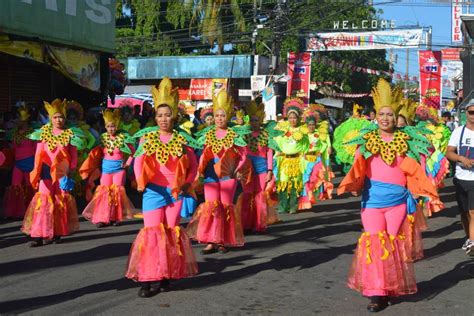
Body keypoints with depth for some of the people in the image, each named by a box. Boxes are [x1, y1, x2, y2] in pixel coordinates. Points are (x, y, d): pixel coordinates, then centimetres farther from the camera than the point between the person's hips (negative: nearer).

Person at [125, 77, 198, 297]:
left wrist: (188, 183, -1)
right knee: (152, 232, -7)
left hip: (175, 192, 2)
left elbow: (193, 164, 12)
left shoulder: (181, 139, 5)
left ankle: (167, 276, 19)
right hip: (154, 192, -2)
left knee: (171, 232, 7)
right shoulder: (147, 137, 2)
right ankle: (146, 280, -5)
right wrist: (140, 181, -20)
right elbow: (139, 161, -6)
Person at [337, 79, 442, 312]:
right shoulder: (366, 140, 6)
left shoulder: (405, 141, 6)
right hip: (372, 200, -1)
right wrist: (354, 186, -18)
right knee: (374, 242, -6)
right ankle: (376, 293, -3)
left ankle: (391, 288, 21)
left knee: (393, 242, 8)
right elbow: (358, 168, -2)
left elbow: (414, 171, 3)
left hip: (398, 200, 1)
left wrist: (427, 192, -7)